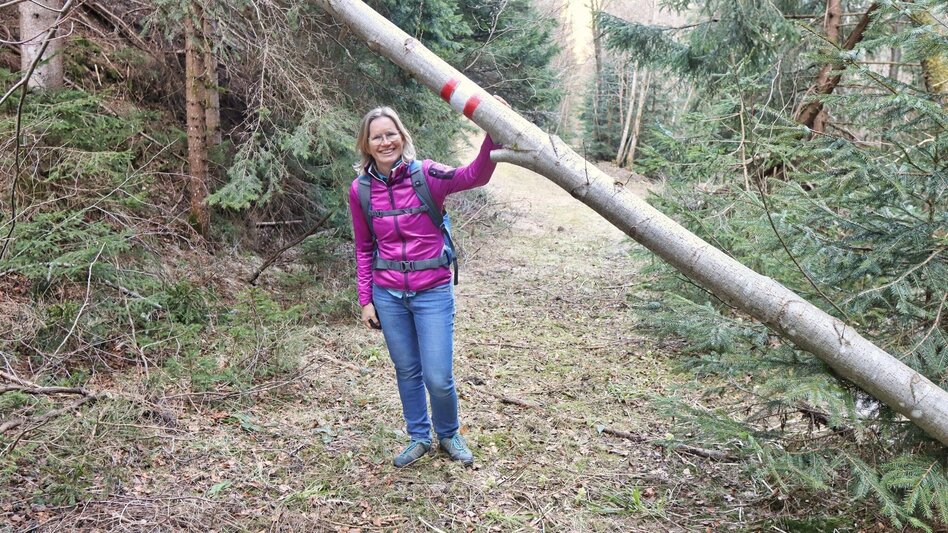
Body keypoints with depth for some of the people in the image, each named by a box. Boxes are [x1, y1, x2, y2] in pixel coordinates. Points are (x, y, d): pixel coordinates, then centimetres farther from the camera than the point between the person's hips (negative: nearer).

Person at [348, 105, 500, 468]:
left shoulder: (425, 174, -10)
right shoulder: (360, 190, -1)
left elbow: (475, 175, -29)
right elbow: (364, 250, 9)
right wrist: (365, 300, 6)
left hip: (432, 292, -2)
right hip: (387, 295, 3)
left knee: (438, 377, -1)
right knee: (407, 371, 14)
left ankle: (449, 434, 29)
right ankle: (419, 438, 36)